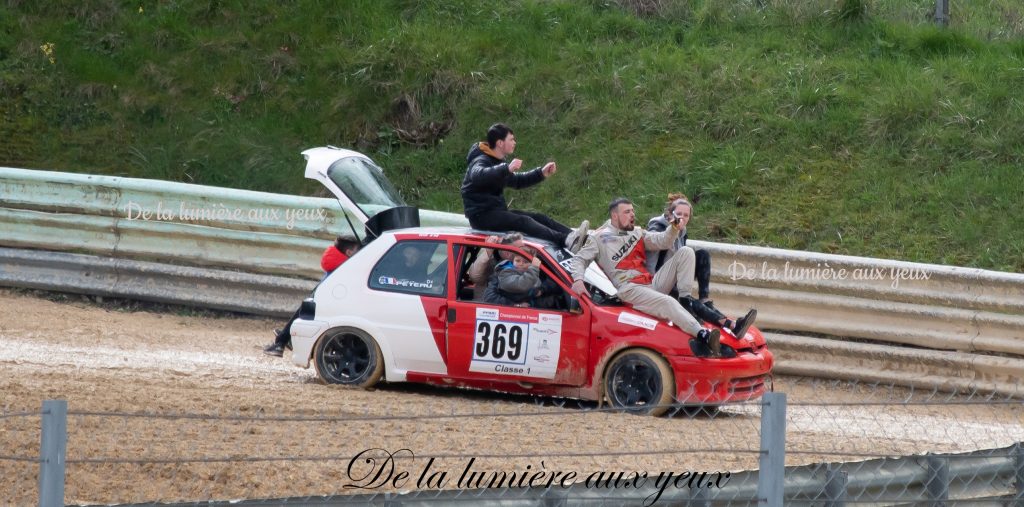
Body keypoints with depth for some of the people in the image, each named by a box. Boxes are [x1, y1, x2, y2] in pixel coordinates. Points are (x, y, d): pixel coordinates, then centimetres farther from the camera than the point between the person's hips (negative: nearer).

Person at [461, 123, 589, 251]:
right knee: (523, 221, -30)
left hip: (497, 212, 10)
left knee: (540, 218, -6)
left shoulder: (496, 162, 20)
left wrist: (541, 173, 18)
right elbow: (477, 176, -37)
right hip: (482, 216, -10)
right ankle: (566, 241, -51)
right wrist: (507, 168, -48)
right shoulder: (481, 161, -13)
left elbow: (516, 181, 32)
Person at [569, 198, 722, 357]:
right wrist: (578, 280, -14)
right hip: (630, 289, -7)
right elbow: (579, 260, 7)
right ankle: (703, 335, -51)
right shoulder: (600, 238, 10)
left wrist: (673, 229, -10)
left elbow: (662, 241, 12)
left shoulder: (637, 233, 25)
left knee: (685, 252, -4)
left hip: (653, 283, 7)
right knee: (666, 302, -35)